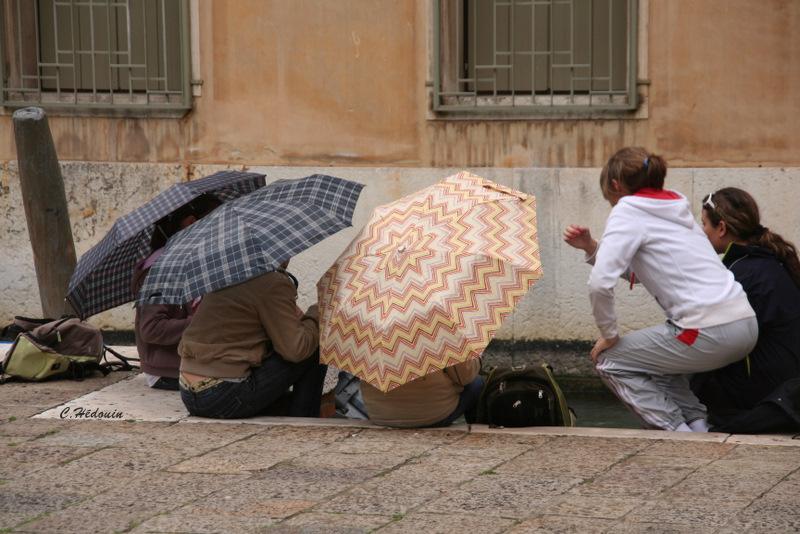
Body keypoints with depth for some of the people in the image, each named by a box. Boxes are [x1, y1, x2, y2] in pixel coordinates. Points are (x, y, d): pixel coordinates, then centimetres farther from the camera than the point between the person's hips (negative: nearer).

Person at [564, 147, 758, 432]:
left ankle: (678, 431, 3)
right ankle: (697, 424, 18)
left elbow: (600, 282, -13)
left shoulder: (627, 211, -4)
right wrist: (590, 248, 18)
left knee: (609, 361, 10)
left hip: (708, 332, -8)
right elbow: (636, 271, 26)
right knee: (659, 357, 34)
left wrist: (609, 334, 0)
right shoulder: (674, 206, 21)